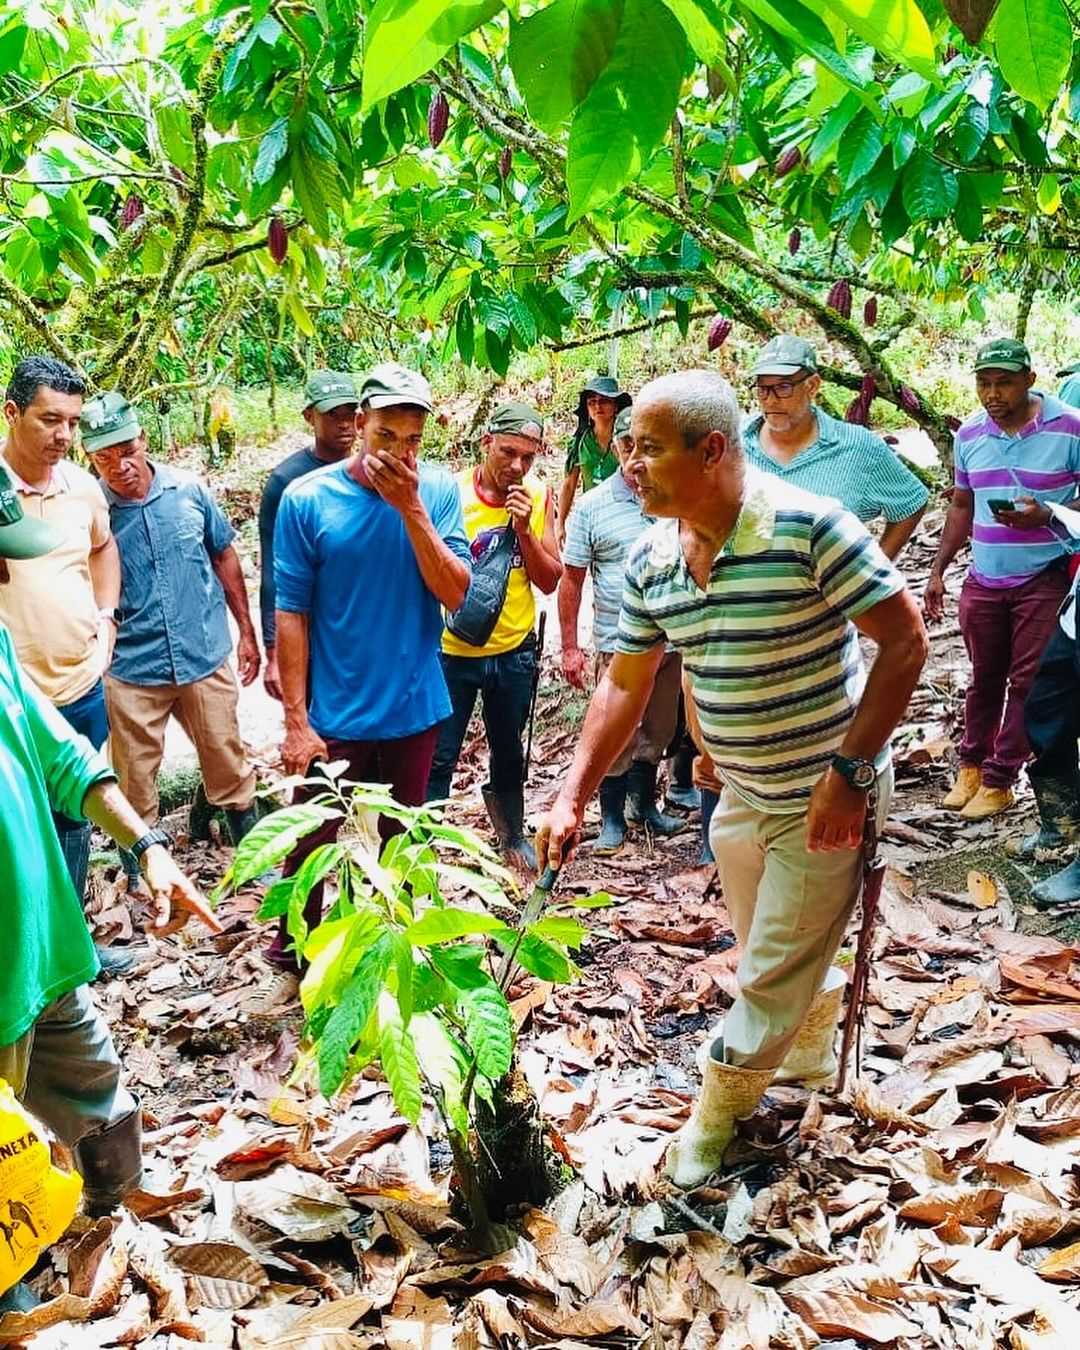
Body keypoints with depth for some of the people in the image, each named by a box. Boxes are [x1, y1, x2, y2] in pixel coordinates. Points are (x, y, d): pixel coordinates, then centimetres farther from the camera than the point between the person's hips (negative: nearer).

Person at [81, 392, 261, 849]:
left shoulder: (189, 489, -5)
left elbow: (224, 557, 8)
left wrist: (247, 632, 10)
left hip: (205, 657, 2)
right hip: (131, 670, -1)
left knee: (230, 767, 15)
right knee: (134, 783, 12)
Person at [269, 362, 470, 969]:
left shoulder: (440, 491, -4)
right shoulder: (307, 498, -10)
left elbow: (456, 595, -12)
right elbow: (292, 615, -8)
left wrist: (411, 508, -21)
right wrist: (296, 721, -10)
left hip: (415, 709, 2)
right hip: (334, 715, -2)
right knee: (312, 844, 10)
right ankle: (291, 953, 33)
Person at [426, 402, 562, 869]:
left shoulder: (539, 497, -3)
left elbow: (550, 581, -3)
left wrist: (524, 529, -17)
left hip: (514, 650, 3)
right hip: (452, 650, -3)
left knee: (508, 752, 20)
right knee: (438, 758, 2)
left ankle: (512, 835, 38)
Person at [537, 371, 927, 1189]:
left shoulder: (807, 526, -24)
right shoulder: (650, 560, -4)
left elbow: (905, 641, -21)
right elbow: (625, 684, 2)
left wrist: (849, 769, -24)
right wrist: (573, 799, -4)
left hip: (827, 801, -6)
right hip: (742, 796, 6)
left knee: (774, 976, 5)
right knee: (776, 955, 24)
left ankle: (716, 1116, 27)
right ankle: (810, 1054, 52)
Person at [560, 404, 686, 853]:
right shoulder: (592, 505, -5)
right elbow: (571, 579, -2)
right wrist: (569, 647, -4)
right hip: (618, 643, -3)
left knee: (658, 732, 17)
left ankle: (645, 803, 37)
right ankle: (612, 818, 23)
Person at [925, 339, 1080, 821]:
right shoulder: (969, 434, 5)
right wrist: (938, 570, 12)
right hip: (983, 581, 4)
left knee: (1028, 682, 1)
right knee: (984, 678, 13)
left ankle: (999, 780, 11)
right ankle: (971, 765, 27)